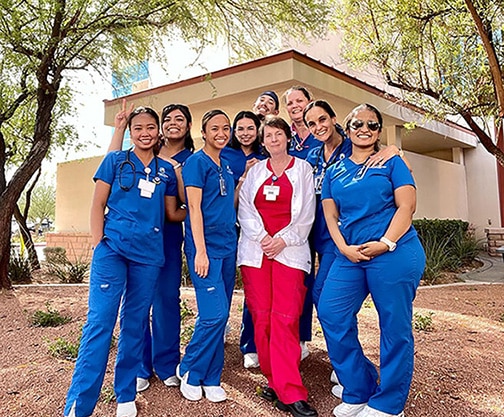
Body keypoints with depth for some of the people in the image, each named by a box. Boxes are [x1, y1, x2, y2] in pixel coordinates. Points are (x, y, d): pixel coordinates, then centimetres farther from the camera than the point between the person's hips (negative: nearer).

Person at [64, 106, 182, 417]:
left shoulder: (166, 171, 12)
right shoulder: (115, 160, 6)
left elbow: (172, 213, 16)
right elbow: (98, 205, 4)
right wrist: (99, 244, -5)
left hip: (148, 254, 3)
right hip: (112, 249, -2)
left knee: (135, 324, 10)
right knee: (100, 322, -8)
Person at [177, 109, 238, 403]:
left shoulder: (227, 166, 16)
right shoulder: (196, 162, -5)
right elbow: (194, 207, -12)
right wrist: (200, 251, -16)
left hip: (228, 246, 7)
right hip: (206, 246, -7)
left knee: (220, 316, 9)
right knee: (215, 314, -11)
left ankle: (211, 379, 23)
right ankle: (189, 370, 13)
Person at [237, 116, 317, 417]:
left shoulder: (302, 169, 11)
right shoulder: (255, 170, 16)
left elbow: (307, 213, 4)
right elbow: (244, 209, 7)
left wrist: (283, 239, -8)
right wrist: (261, 237, -8)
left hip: (290, 250, -2)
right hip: (255, 250, 2)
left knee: (285, 318, -10)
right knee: (261, 317, 0)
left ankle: (289, 391, -4)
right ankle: (277, 382, 12)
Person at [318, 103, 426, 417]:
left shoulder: (391, 162, 5)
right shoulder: (334, 171, 15)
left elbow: (407, 205, -4)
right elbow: (330, 215, 9)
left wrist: (386, 243, -16)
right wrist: (344, 248, -6)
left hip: (394, 253, -4)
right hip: (350, 257, 4)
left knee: (395, 327, 3)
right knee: (331, 313, -1)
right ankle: (358, 392, 18)